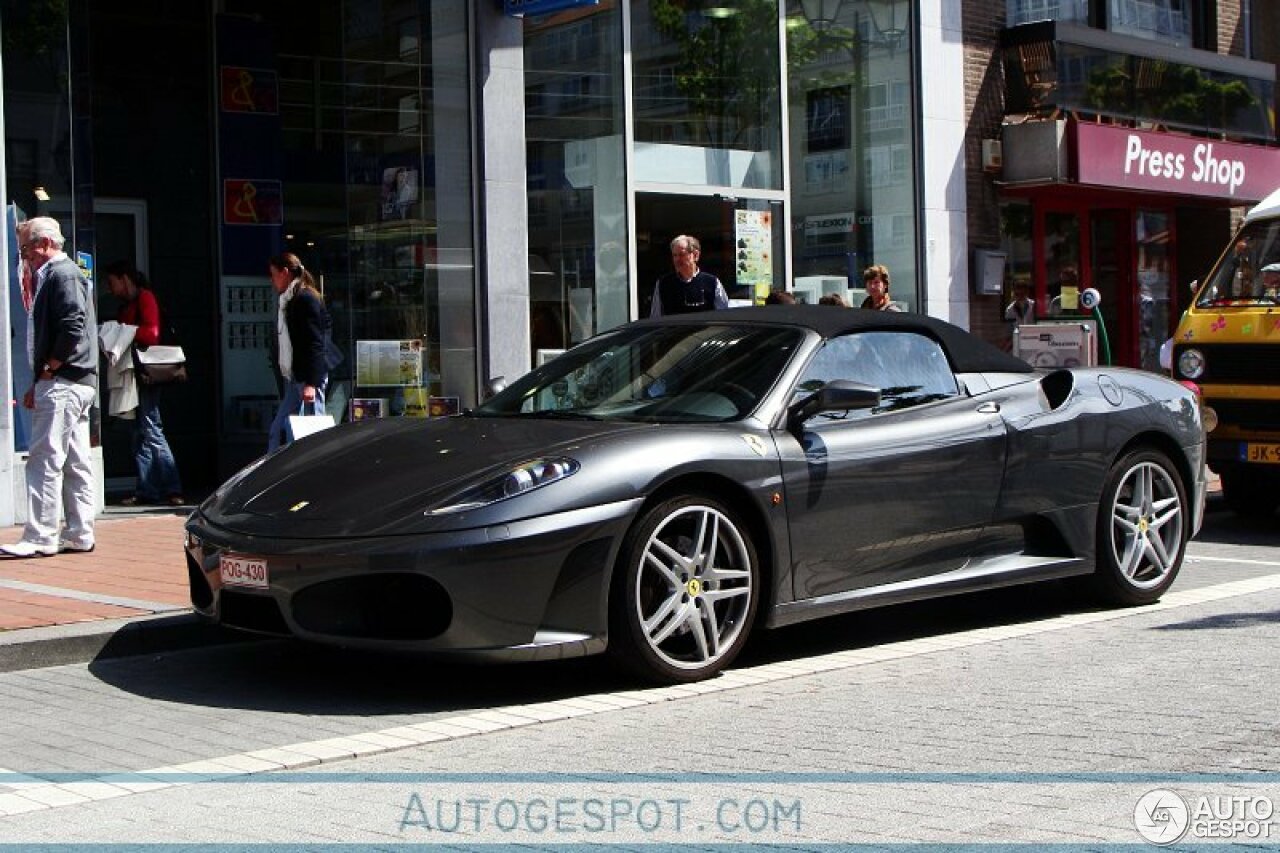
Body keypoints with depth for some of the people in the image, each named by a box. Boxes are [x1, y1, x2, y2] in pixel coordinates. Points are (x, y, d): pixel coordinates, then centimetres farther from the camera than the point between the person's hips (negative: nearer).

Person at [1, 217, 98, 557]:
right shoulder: (57, 275, 21)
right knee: (76, 463, 10)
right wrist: (40, 384, 16)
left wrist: (48, 370, -14)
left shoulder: (63, 275, -10)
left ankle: (40, 538, -9)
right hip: (76, 383, 10)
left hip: (62, 383, -10)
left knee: (45, 459, -10)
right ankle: (80, 535, 14)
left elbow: (72, 328, -22)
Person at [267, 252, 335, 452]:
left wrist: (311, 383, -22)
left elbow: (315, 343, -17)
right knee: (278, 431, 10)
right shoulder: (287, 301, 16)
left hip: (308, 377, -10)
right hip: (294, 379, 10)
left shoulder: (306, 299, -11)